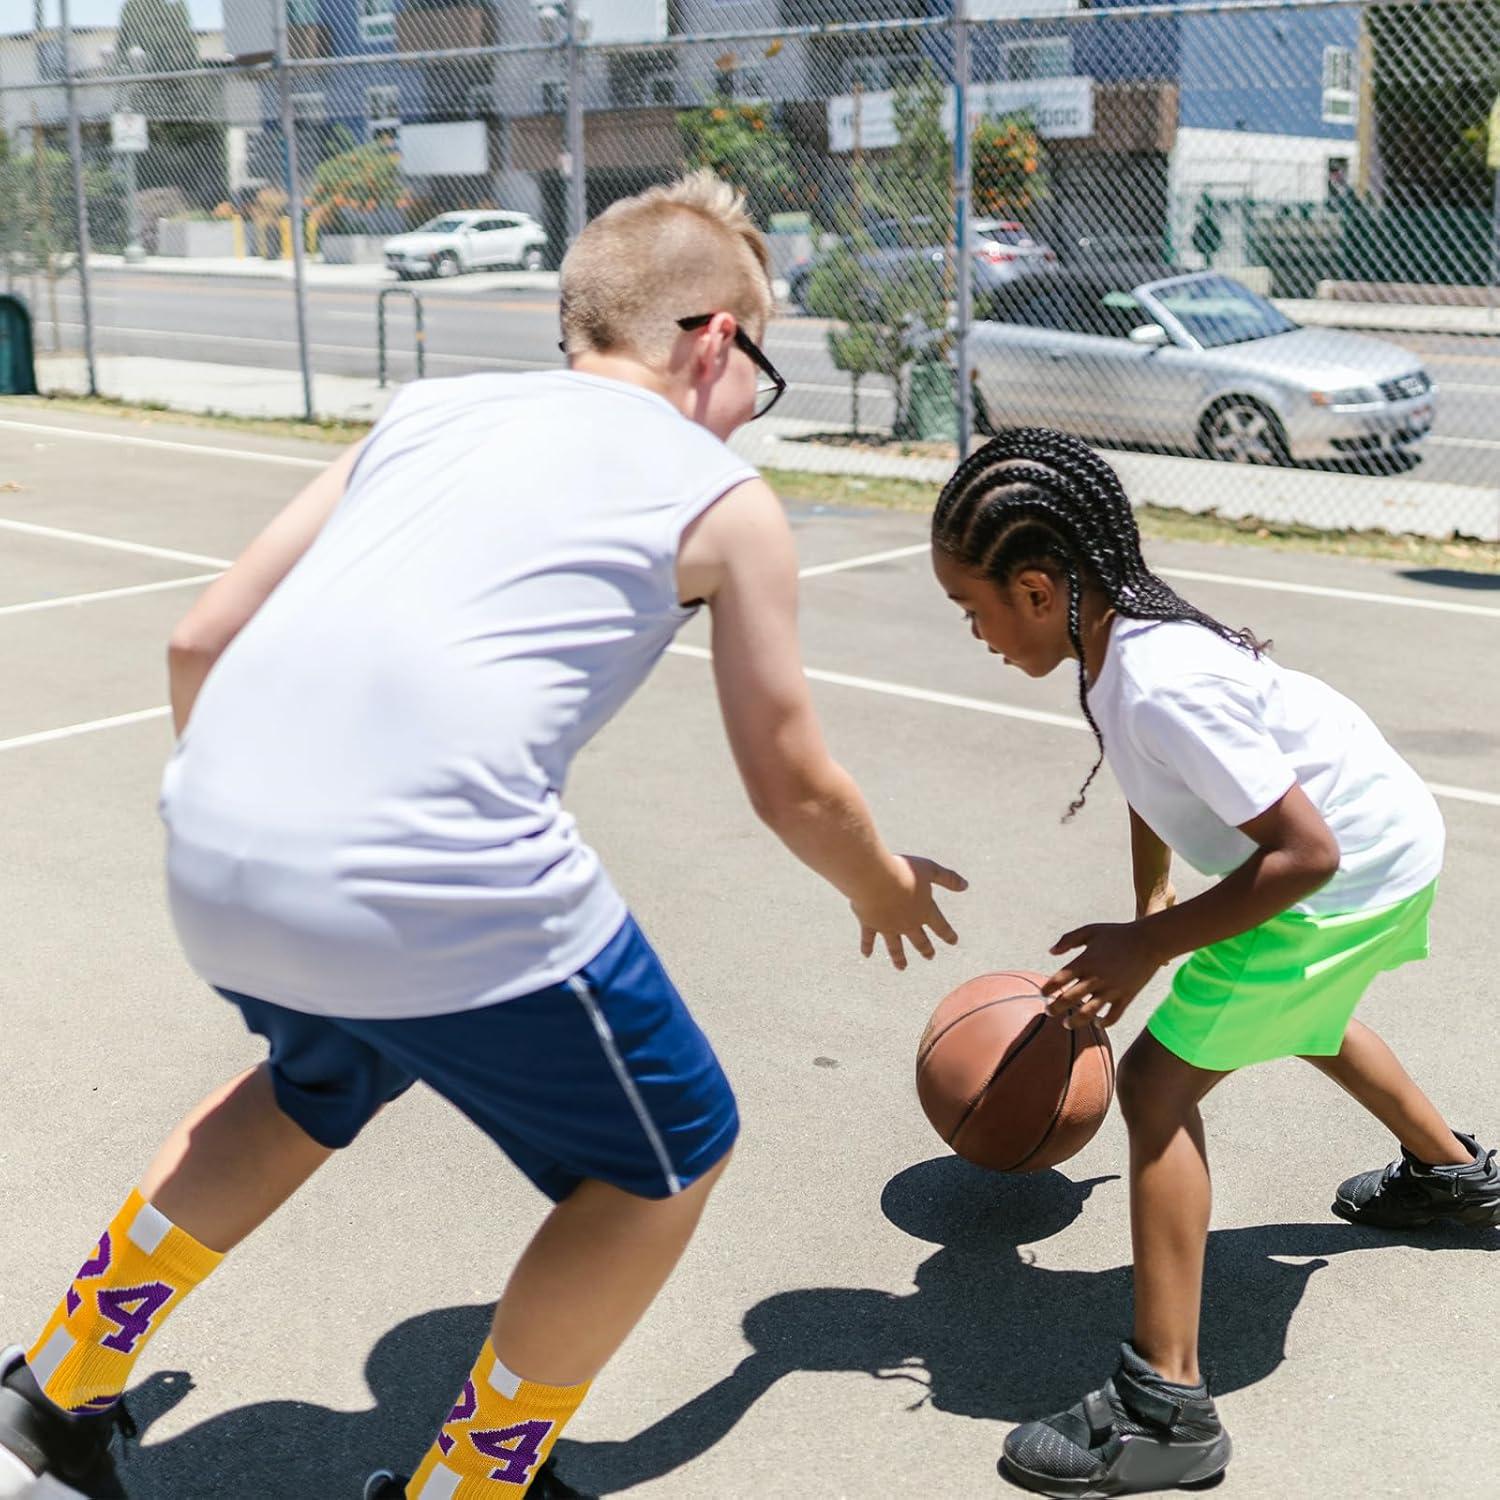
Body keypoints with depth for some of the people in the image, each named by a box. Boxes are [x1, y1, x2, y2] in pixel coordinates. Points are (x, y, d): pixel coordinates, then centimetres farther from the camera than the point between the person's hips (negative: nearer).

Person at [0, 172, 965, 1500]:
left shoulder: (428, 410, 22)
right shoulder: (723, 496, 10)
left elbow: (200, 642, 20)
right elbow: (792, 788, 16)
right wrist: (885, 889, 37)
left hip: (211, 859, 7)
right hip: (443, 891, -7)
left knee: (325, 1081, 38)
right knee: (668, 1159, 19)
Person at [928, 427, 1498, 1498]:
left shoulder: (1161, 687, -33)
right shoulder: (1123, 626, -6)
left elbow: (1305, 853, -30)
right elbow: (1156, 791, 12)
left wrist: (1149, 946, -24)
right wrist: (1148, 920, 9)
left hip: (1352, 875, -10)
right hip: (1393, 840, 10)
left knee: (1159, 1083, -11)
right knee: (1300, 1013, 36)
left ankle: (1167, 1410, -8)